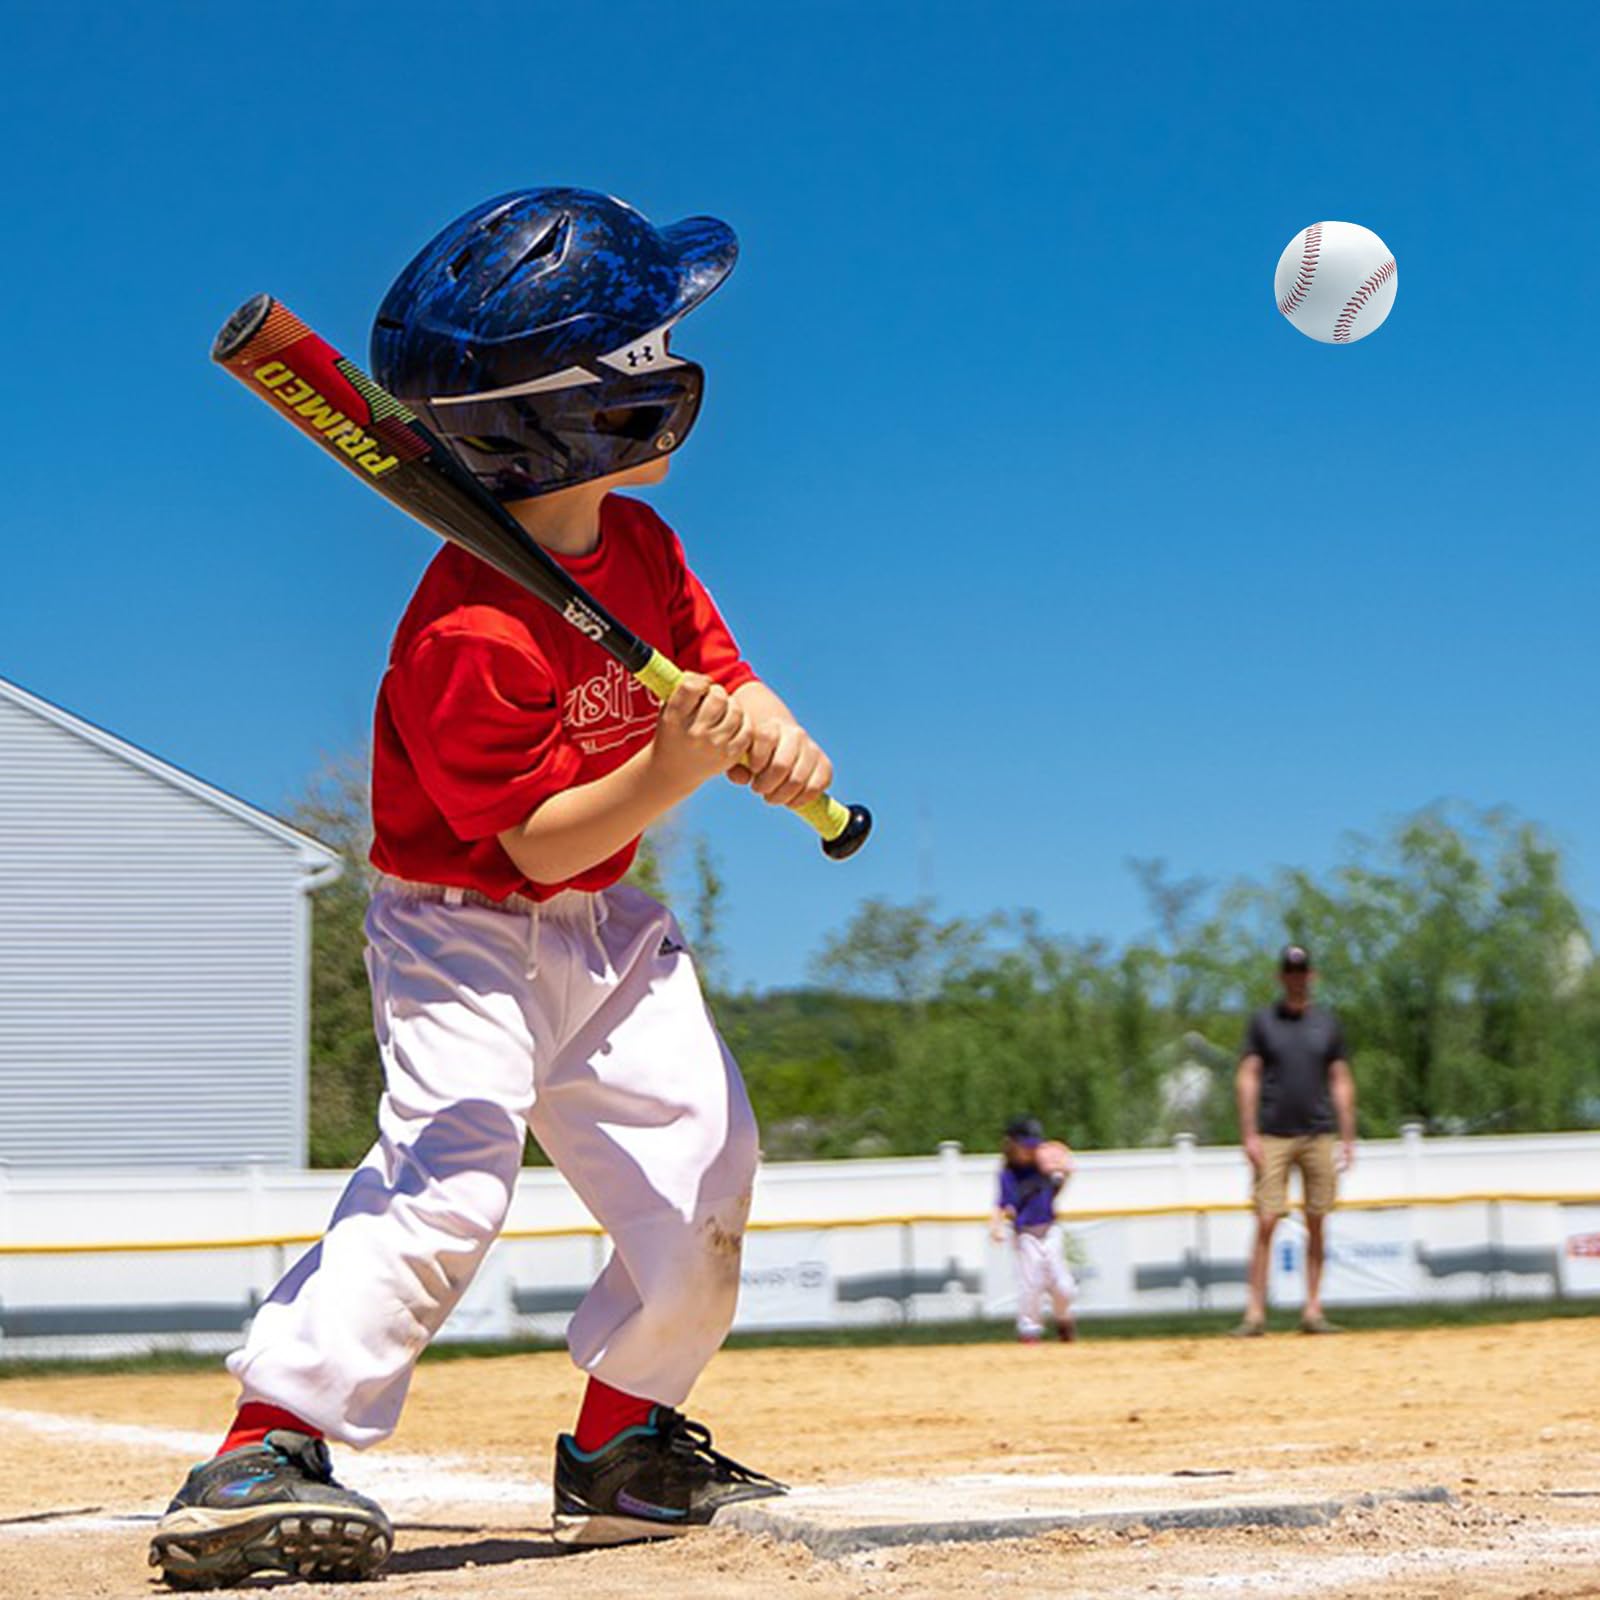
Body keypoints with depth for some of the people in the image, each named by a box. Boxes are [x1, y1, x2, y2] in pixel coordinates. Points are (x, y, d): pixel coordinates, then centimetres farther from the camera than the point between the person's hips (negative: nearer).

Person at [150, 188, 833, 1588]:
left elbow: (726, 680, 1)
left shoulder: (641, 546, -3)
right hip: (466, 931, -8)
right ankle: (264, 1455, -27)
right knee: (452, 1170, -26)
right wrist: (671, 773, -40)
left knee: (701, 1171, 5)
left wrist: (774, 741, -22)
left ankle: (622, 1447, 23)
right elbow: (541, 842, -26)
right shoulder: (468, 637, -29)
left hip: (607, 927, 8)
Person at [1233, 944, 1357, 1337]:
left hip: (1318, 1135, 2)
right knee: (1266, 1223, -8)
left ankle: (1313, 1310, 7)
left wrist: (1348, 1138, 6)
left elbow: (1341, 1082, 12)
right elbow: (1247, 1078, 1)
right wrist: (1249, 1134, -8)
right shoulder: (1263, 1021, 5)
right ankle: (1255, 1312, -9)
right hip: (1272, 1137, -2)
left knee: (1316, 1224, 2)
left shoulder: (1327, 1023, 11)